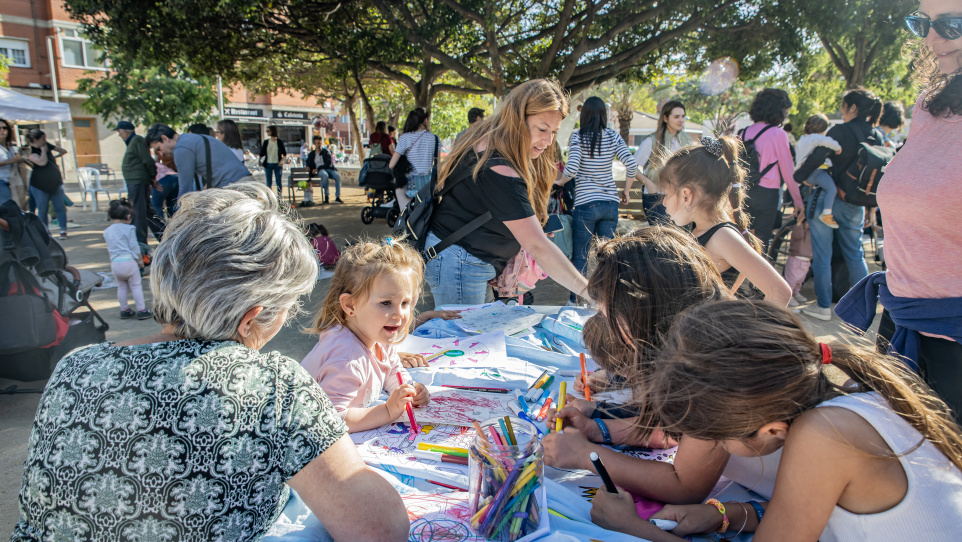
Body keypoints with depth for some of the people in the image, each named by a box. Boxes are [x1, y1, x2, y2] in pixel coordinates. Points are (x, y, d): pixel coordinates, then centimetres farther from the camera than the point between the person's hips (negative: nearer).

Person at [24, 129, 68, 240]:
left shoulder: (47, 146, 6)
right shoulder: (31, 152, -11)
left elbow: (63, 151, 18)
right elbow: (42, 162, -28)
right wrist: (43, 150, -16)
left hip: (55, 183, 4)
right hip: (40, 185, -4)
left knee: (60, 207, 0)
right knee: (42, 210, 2)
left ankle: (63, 231, 3)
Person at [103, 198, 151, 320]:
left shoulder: (107, 231, 12)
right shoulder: (129, 229, -5)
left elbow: (109, 249, 19)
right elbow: (134, 246, -6)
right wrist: (140, 260, 4)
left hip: (114, 263, 5)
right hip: (128, 261, -5)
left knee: (121, 286, 16)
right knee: (136, 285, 2)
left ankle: (124, 310, 21)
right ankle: (142, 310, 3)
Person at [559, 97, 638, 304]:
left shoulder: (578, 137, -5)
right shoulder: (613, 136, 4)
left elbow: (571, 170, -17)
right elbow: (631, 165, -4)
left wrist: (559, 181, 3)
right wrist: (626, 191, 10)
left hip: (585, 204, -3)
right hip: (610, 203, 4)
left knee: (580, 256, 5)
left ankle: (575, 301, 9)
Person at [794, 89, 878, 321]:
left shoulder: (840, 131, -12)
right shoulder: (877, 137, 5)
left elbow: (816, 158, -15)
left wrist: (796, 179, -2)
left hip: (826, 199, -5)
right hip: (854, 205, 6)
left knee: (822, 255, 3)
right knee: (855, 254, 17)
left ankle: (823, 306, 9)